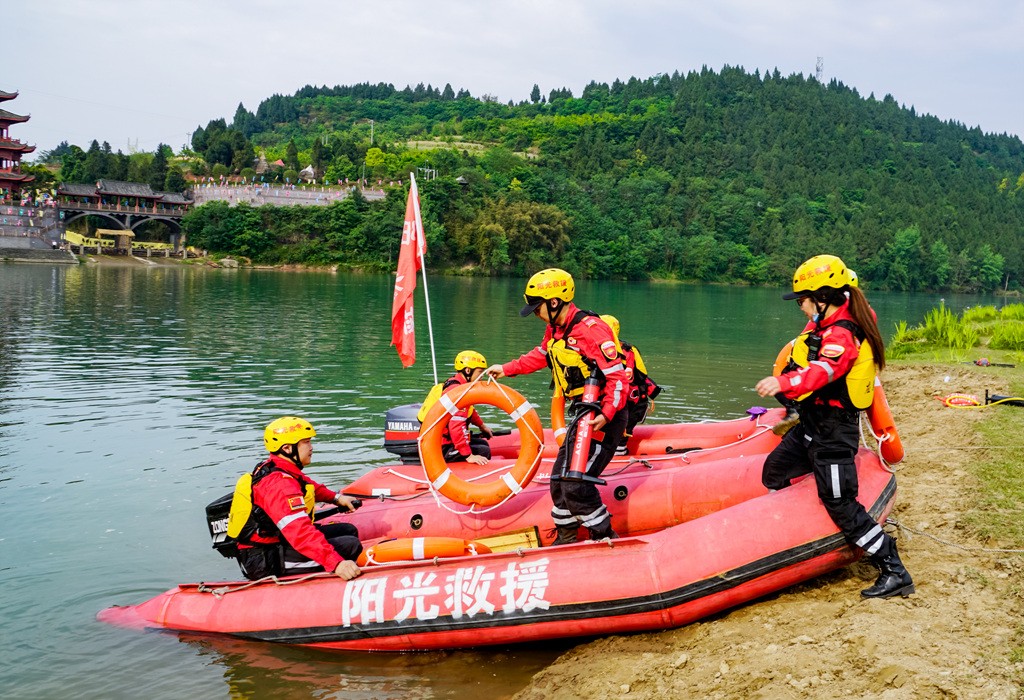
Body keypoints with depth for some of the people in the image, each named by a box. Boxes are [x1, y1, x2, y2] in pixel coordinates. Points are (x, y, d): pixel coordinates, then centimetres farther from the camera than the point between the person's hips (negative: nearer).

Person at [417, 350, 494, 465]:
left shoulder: (453, 382, 12)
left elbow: (469, 411, 32)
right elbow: (456, 427, -31)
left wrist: (482, 426, 45)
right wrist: (468, 456, -32)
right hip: (441, 449, -11)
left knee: (483, 443, 18)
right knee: (484, 451, -14)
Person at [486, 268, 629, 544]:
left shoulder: (591, 329, -21)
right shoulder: (555, 329, 9)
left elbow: (618, 377, -23)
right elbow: (540, 356, 31)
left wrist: (606, 416, -32)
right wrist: (506, 369, 31)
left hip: (604, 419, -10)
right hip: (582, 416, 10)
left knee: (576, 485, -13)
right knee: (559, 480, 15)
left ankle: (605, 539, 3)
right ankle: (566, 539, 32)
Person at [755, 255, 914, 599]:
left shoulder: (841, 334, -23)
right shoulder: (825, 325, 6)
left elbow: (824, 370, -42)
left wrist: (784, 382, -57)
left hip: (833, 432, -10)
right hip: (811, 426, 10)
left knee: (840, 504, -8)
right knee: (772, 474, 18)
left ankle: (894, 573, -1)